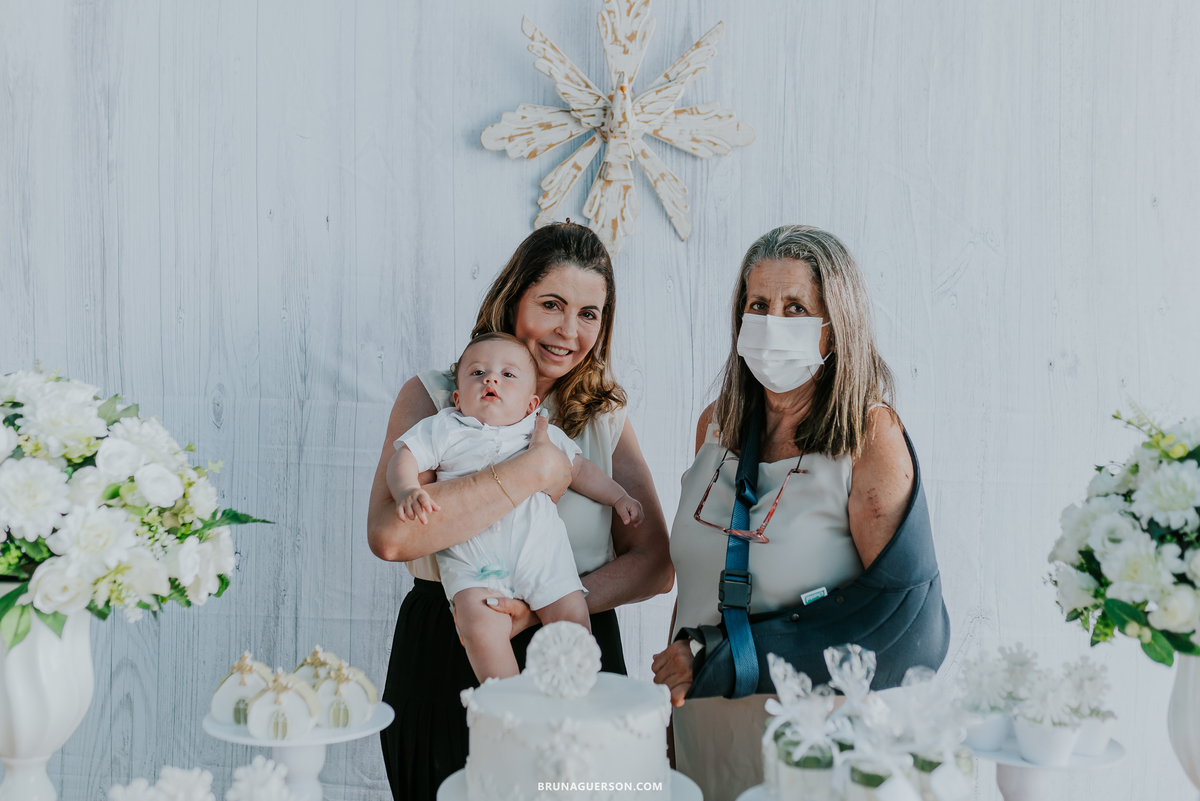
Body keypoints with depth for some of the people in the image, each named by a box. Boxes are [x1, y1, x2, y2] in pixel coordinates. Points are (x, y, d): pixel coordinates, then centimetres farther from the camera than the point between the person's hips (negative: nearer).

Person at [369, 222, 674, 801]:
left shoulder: (605, 416, 7)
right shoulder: (434, 398, -4)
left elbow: (655, 565, 0)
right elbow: (390, 535, -22)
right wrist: (536, 471, -19)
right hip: (448, 667, -2)